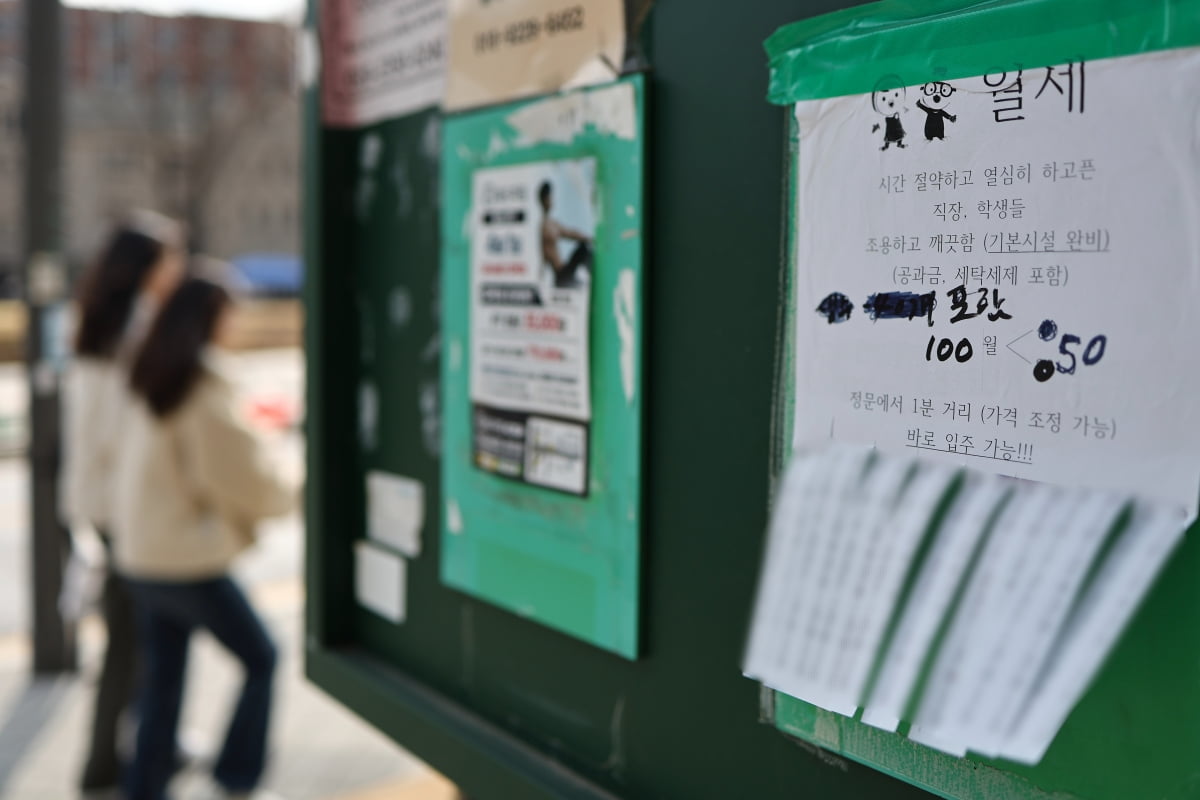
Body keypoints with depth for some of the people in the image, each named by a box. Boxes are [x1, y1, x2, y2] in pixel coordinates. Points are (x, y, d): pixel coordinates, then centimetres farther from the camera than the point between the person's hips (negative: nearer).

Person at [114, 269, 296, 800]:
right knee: (260, 659, 7)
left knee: (162, 680, 14)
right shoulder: (206, 383, -15)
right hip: (188, 557, -8)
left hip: (141, 554, 8)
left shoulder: (152, 381, 10)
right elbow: (239, 472, -16)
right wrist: (288, 495, 2)